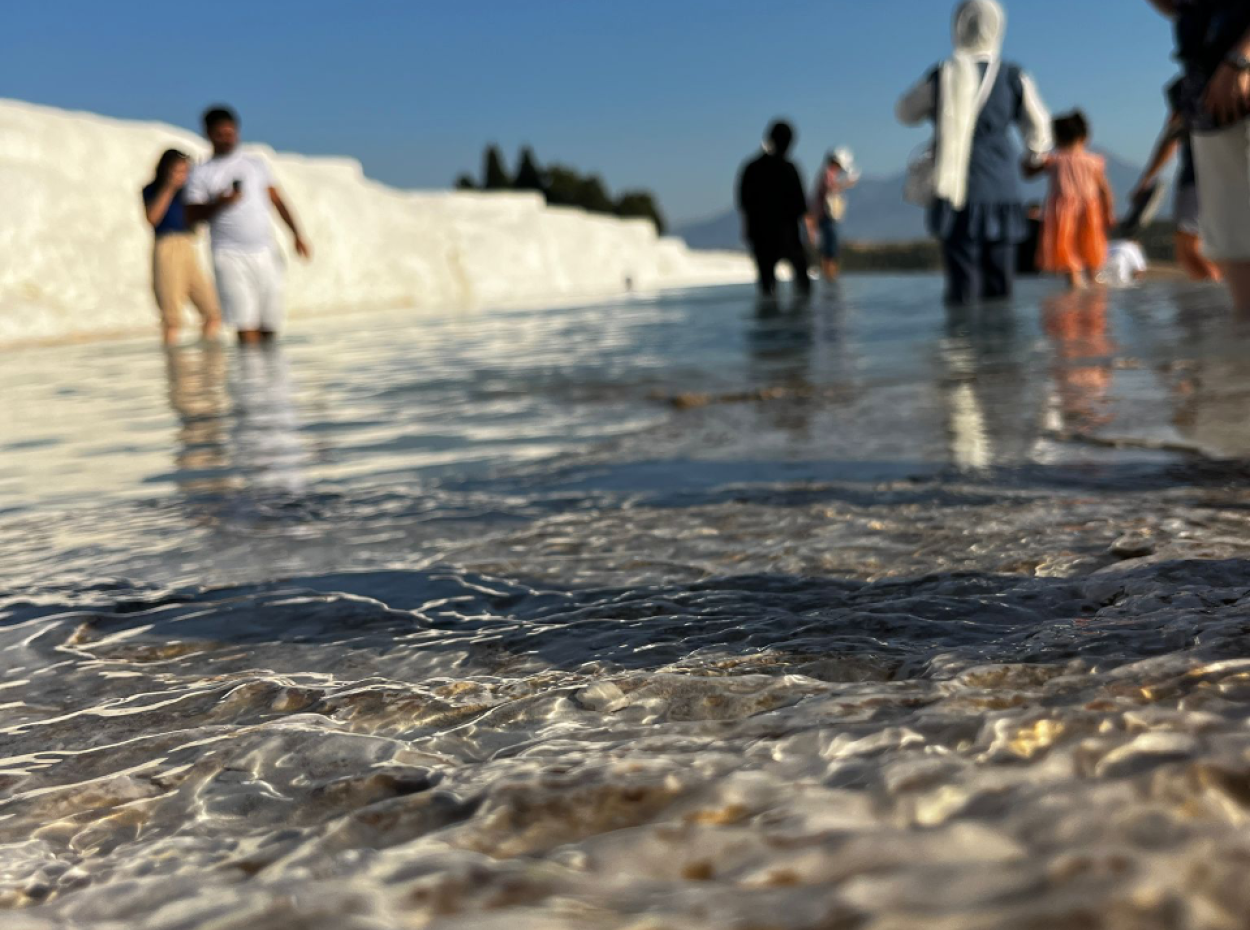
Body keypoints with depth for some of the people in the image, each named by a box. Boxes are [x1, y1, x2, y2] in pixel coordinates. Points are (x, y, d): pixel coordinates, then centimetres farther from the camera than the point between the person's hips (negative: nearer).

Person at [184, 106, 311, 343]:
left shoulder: (256, 163, 15)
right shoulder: (202, 174, 7)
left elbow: (276, 200, 13)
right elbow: (192, 215, 0)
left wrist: (296, 233, 2)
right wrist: (219, 203, -17)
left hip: (266, 252, 3)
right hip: (230, 255, -3)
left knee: (270, 323, 4)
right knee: (245, 321, -12)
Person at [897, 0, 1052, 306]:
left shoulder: (940, 77, -2)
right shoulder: (1014, 78, -1)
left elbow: (906, 112, 16)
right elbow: (1038, 128, 13)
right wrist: (1036, 151, 34)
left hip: (955, 199, 0)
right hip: (1000, 195, 0)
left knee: (961, 290, 0)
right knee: (998, 286, 5)